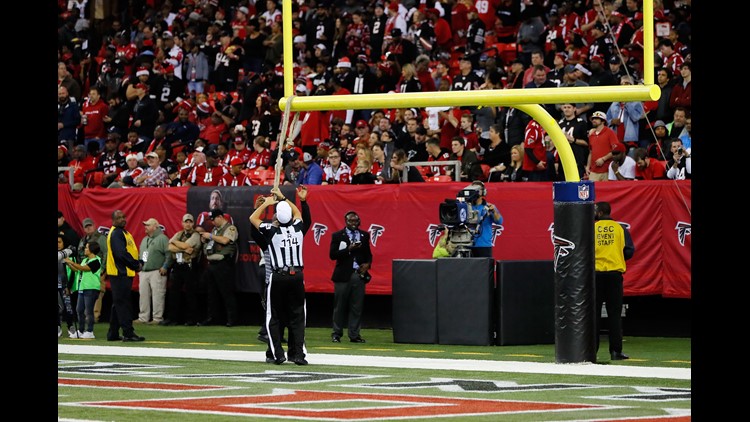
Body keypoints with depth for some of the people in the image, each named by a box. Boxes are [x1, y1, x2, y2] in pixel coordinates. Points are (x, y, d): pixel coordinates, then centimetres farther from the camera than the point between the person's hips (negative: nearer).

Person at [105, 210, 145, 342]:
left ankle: (113, 334, 18)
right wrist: (136, 264, -14)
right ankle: (128, 333, -11)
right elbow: (121, 254, -21)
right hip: (119, 273, -10)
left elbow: (131, 251, 21)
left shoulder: (123, 232, 20)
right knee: (123, 303, -10)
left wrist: (138, 263, 4)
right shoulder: (116, 234, -12)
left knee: (119, 304, 13)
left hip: (125, 273, 10)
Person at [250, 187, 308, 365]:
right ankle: (298, 354, 0)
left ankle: (277, 354, 1)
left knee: (274, 317, 6)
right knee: (297, 317, 5)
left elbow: (253, 218, 10)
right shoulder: (298, 228, 2)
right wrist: (283, 198, 33)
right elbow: (297, 212, 26)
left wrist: (266, 203, 19)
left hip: (278, 277, -3)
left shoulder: (272, 231, -6)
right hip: (297, 276, 3)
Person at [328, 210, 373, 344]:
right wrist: (349, 249, -16)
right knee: (340, 306, 1)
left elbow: (368, 254, 19)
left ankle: (354, 335, 6)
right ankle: (336, 334, 8)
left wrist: (367, 264, -1)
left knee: (356, 307, 2)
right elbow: (332, 255, -6)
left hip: (359, 275, 3)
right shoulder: (337, 236, 2)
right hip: (343, 275, -3)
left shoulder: (364, 235, 13)